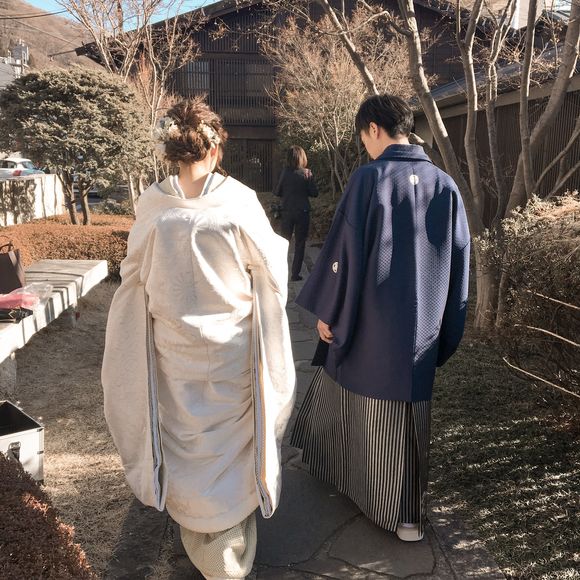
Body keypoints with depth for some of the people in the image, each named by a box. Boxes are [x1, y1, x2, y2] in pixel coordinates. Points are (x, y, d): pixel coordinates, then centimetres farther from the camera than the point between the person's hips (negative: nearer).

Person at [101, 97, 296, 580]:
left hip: (173, 344, 2)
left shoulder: (154, 203, -9)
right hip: (230, 342, -1)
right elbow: (270, 267, -6)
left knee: (185, 435, 19)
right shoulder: (238, 201, -15)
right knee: (229, 437, 15)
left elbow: (134, 273, 2)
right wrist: (280, 244, 15)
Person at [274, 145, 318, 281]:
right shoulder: (307, 173, -9)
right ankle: (295, 274, 8)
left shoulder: (285, 172, -7)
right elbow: (314, 193, -6)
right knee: (300, 244, 8)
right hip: (303, 212, -1)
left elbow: (277, 192, -3)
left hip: (287, 212, 1)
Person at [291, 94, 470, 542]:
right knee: (408, 411, 13)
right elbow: (460, 258, 5)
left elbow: (345, 250, -14)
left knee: (344, 385, 22)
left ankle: (330, 460, 46)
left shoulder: (369, 178, -13)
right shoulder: (445, 185, 0)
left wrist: (326, 312, -3)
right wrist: (445, 326, 14)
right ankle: (408, 514, 23)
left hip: (370, 317, -3)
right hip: (421, 324, 3)